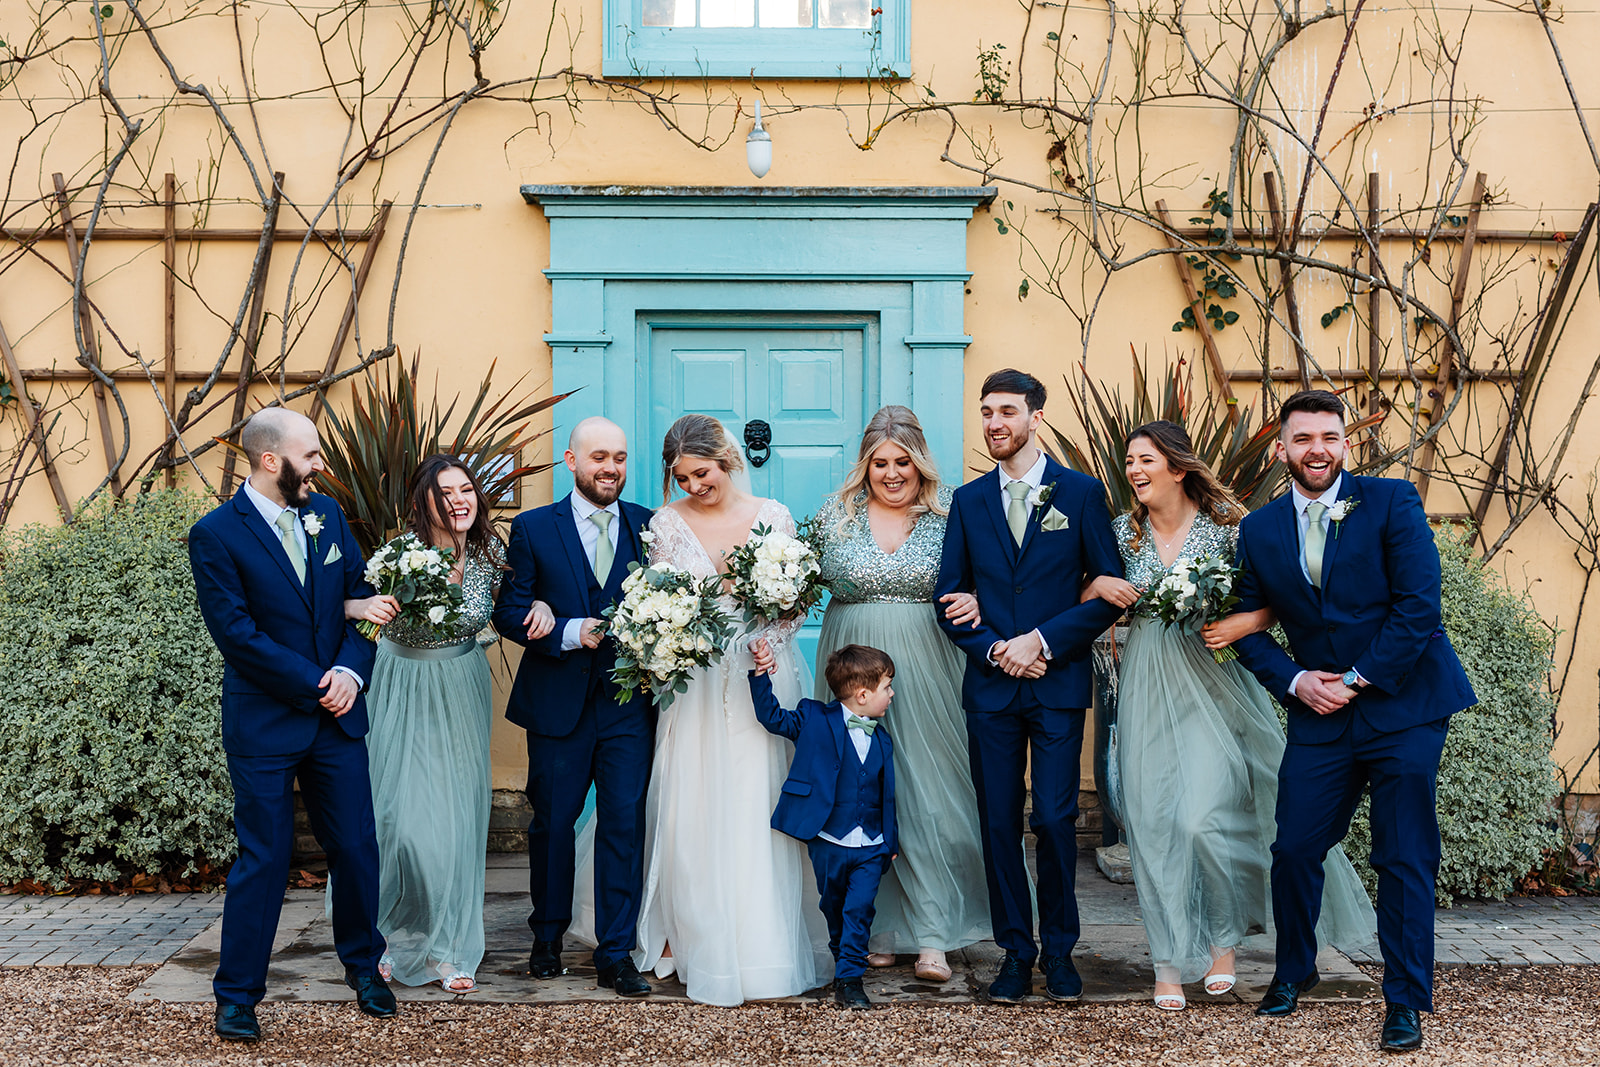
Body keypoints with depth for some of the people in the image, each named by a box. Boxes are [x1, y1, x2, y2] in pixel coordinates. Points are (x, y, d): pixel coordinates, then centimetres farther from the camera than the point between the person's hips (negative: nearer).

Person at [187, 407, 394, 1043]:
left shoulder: (327, 514, 7)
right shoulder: (216, 535, -9)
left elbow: (361, 596, 6)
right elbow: (236, 634, -15)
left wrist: (352, 670, -10)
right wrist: (316, 685, -13)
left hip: (336, 714, 5)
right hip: (265, 722, -5)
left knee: (356, 847, 10)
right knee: (263, 859, 1)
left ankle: (362, 964, 30)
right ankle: (237, 995, 15)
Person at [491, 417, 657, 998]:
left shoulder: (649, 526, 5)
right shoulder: (533, 528, 1)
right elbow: (509, 612, -3)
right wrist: (571, 632, -16)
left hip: (628, 703, 1)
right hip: (558, 703, 0)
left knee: (625, 824, -1)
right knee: (552, 823, 11)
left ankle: (616, 954, 8)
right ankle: (548, 936, 31)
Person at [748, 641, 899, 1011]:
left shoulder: (881, 740, 9)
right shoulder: (816, 720, -4)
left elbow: (886, 795, 13)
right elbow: (772, 717, -7)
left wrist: (891, 842, 14)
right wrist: (761, 675, -18)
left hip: (870, 848, 2)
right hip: (828, 843, -2)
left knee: (859, 910, -6)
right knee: (832, 908, 13)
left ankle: (849, 979, -2)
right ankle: (843, 960, 35)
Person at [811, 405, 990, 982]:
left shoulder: (949, 513, 3)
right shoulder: (835, 514, 6)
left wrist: (975, 601, -16)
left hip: (925, 669, -1)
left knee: (928, 792, -4)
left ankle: (932, 937, 1)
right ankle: (879, 927, 14)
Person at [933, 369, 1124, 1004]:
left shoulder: (1081, 493, 1)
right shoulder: (969, 500, 9)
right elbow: (949, 596, 9)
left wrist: (1042, 640, -11)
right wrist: (993, 650, -7)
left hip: (1058, 684, -2)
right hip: (990, 687, 3)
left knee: (1055, 821, -2)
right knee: (999, 823, 5)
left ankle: (1059, 947, 15)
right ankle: (1015, 950, 17)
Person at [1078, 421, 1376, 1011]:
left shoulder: (1224, 525, -4)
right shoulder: (1124, 530, 6)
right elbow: (1080, 598, 15)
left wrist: (1245, 622, -19)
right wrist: (1101, 585, -6)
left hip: (1212, 685, -3)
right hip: (1148, 690, 3)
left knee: (1205, 818, -12)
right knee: (1155, 822, 1)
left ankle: (1223, 939, 13)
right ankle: (1171, 963, 11)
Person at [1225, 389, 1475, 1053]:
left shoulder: (1391, 502, -6)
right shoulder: (1259, 531, 6)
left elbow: (1419, 605, -11)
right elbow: (1249, 626, 12)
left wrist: (1358, 680, -12)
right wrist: (1293, 680, -5)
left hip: (1403, 706, -3)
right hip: (1319, 716, 3)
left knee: (1404, 861, -1)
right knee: (1294, 849, 4)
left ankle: (1405, 1003, 12)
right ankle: (1294, 971, 28)